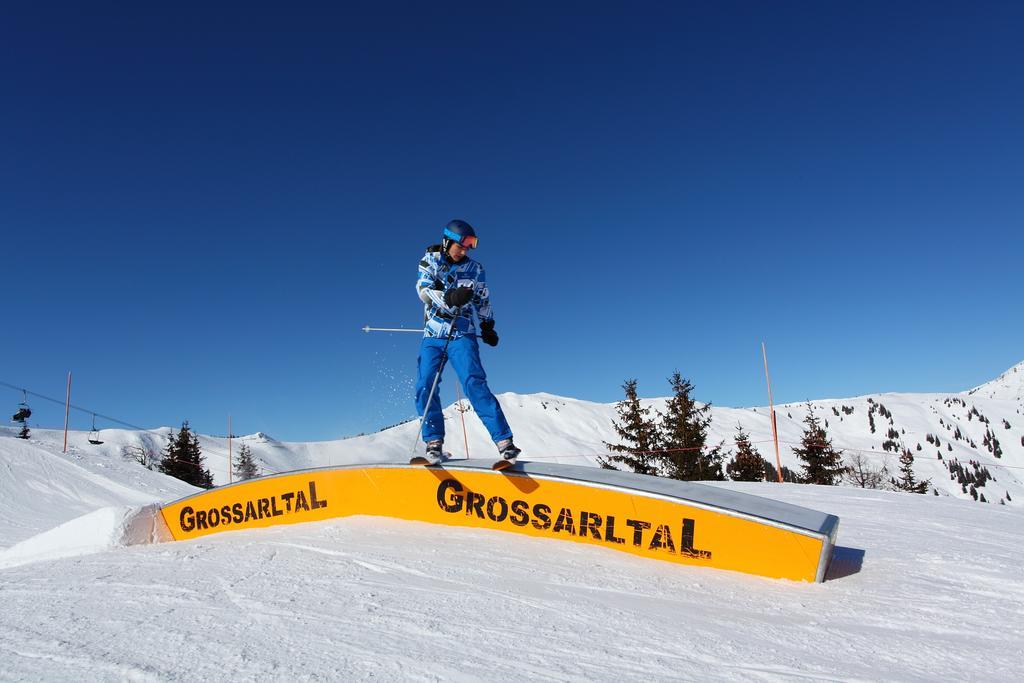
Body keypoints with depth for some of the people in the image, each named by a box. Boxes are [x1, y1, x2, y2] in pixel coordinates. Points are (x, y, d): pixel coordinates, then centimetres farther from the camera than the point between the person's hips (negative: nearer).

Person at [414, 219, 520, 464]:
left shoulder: (474, 269, 6)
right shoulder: (430, 260, 3)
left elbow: (483, 301, 20)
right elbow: (424, 290, -13)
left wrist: (487, 326, 17)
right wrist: (449, 298, -30)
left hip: (461, 335, -1)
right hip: (432, 335, 2)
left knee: (474, 384, -18)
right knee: (425, 387, -11)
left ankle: (504, 441, -22)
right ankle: (434, 441, 2)